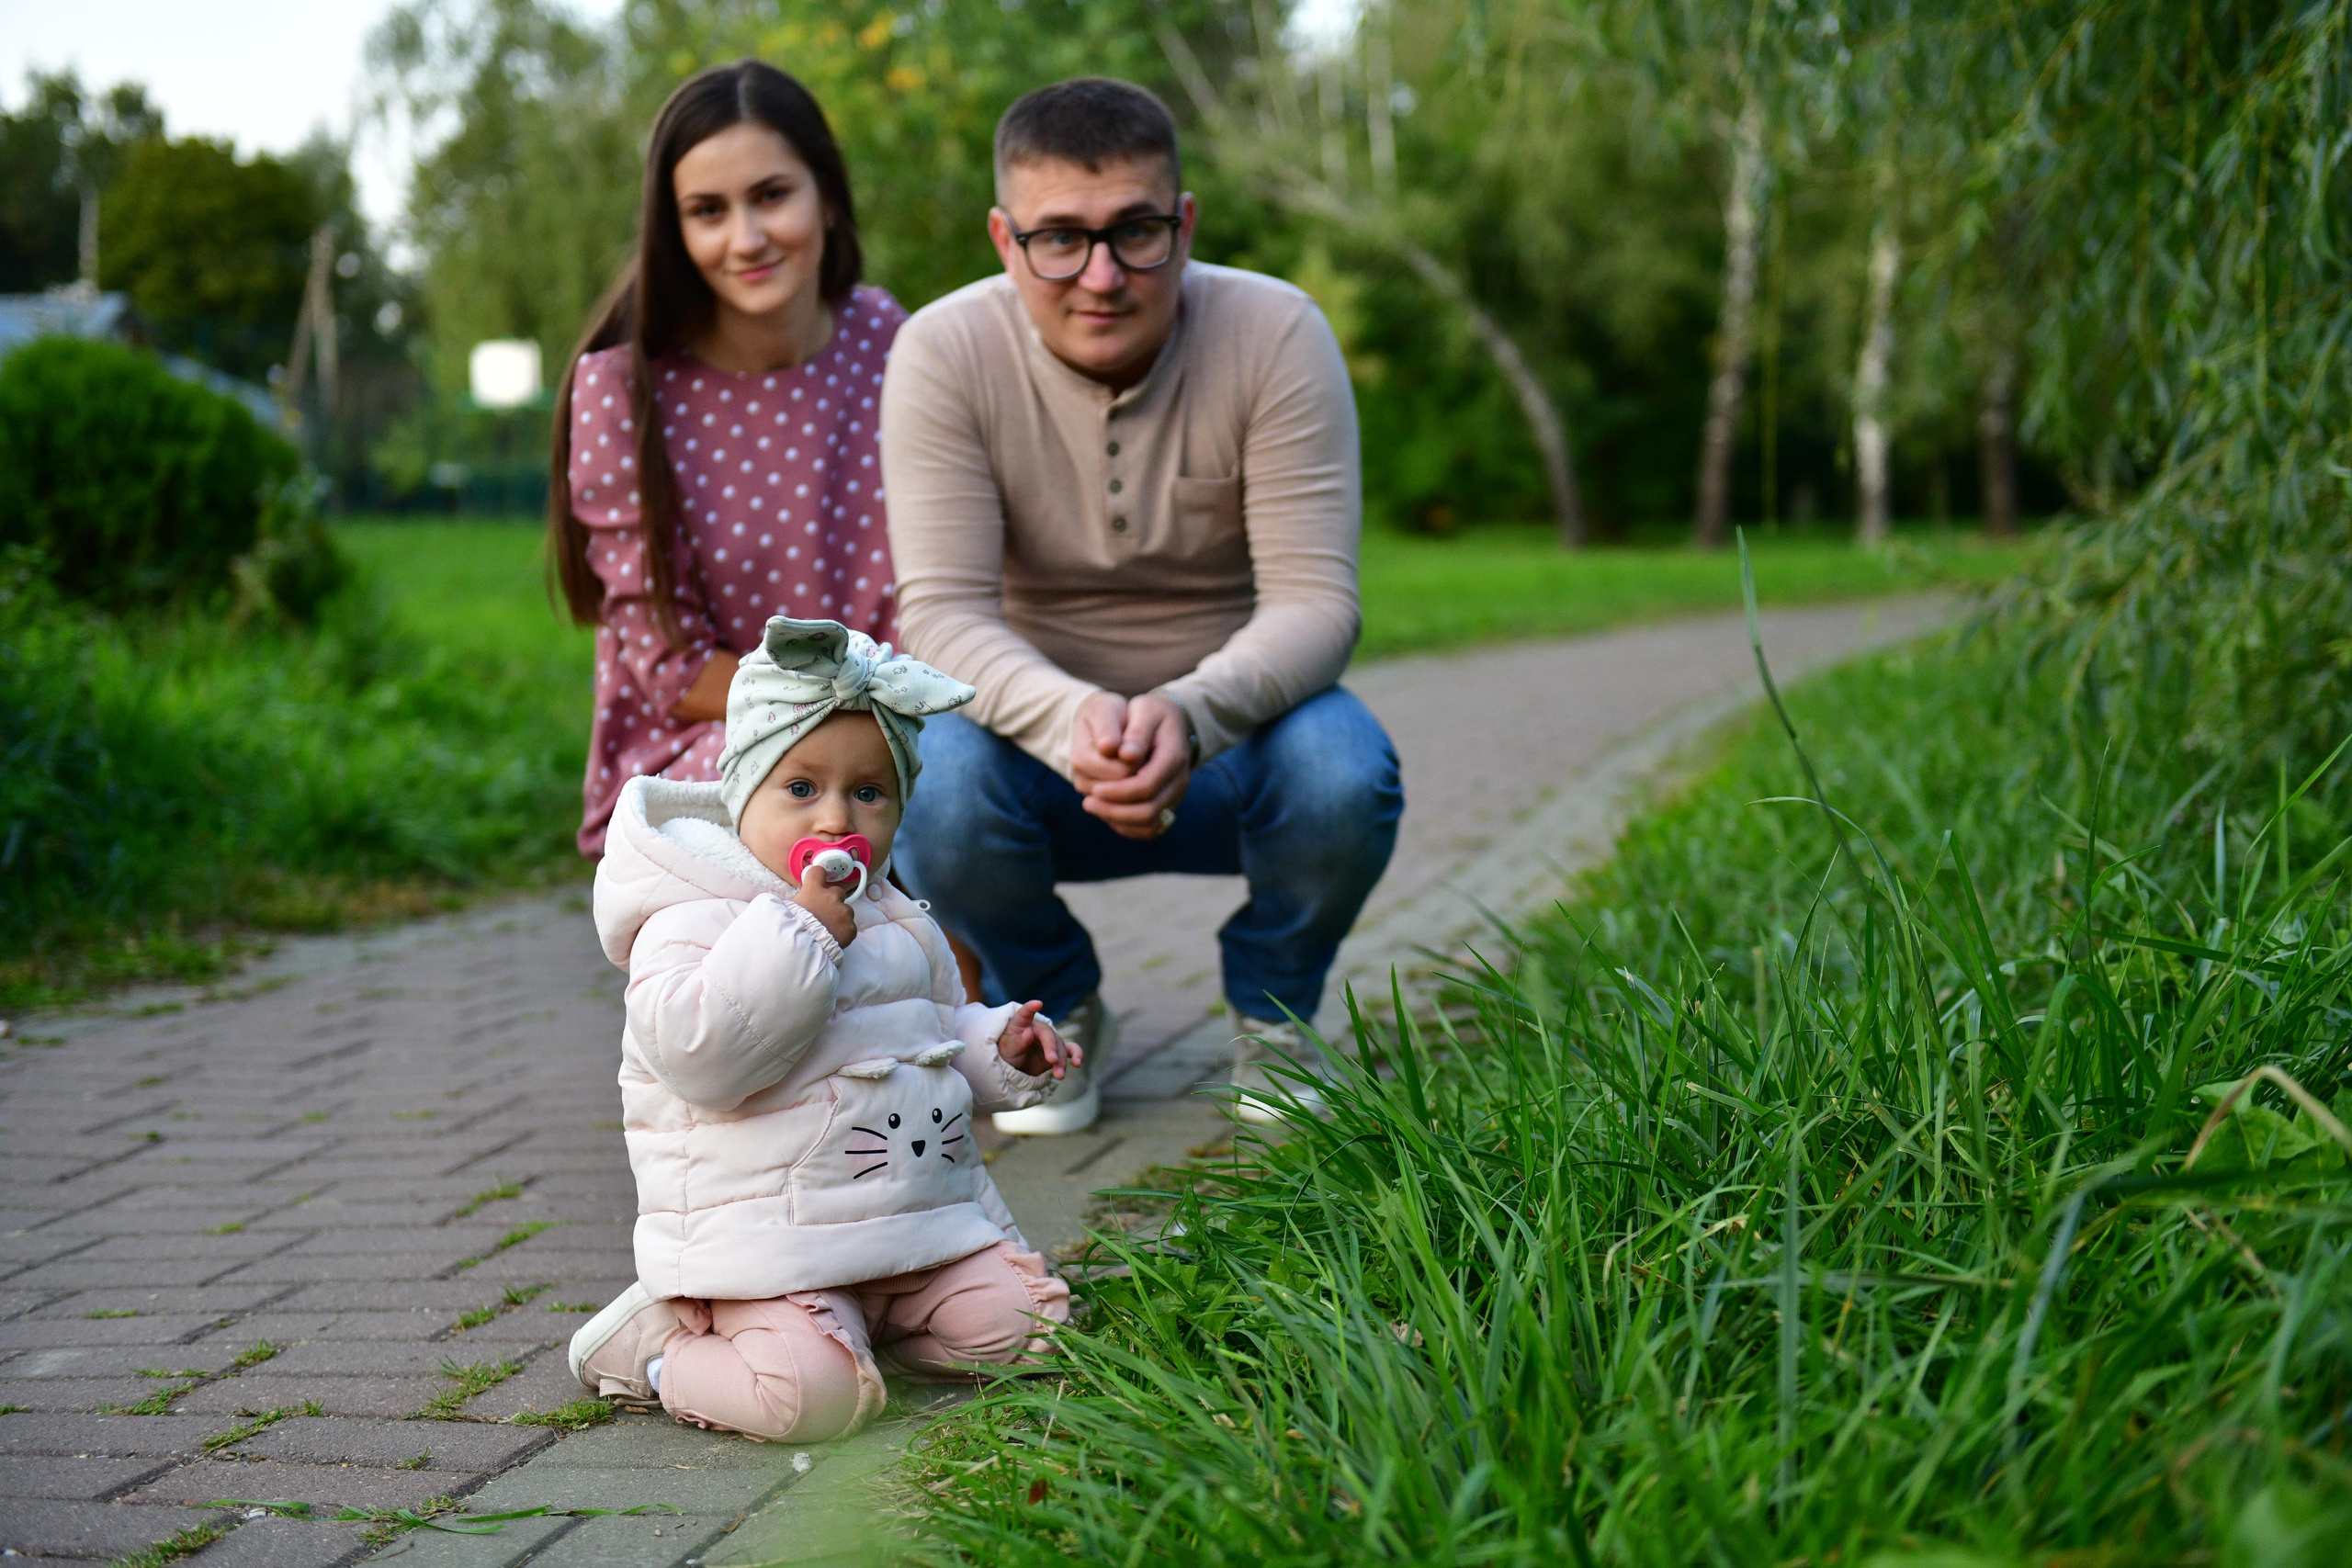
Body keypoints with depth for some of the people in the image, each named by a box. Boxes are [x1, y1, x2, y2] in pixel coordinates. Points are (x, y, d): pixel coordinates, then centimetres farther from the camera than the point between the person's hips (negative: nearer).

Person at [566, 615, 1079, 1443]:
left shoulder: (895, 919, 15)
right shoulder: (695, 918, -11)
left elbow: (941, 1029, 31)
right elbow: (694, 1052, -28)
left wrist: (1000, 1046, 8)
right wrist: (801, 932, -26)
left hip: (926, 1213, 8)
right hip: (768, 1239, -8)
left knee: (1025, 1323, -4)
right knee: (814, 1394, -26)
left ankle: (861, 1316, 16)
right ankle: (654, 1341, 2)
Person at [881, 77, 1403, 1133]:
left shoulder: (1276, 335, -16)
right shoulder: (943, 353, -15)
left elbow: (1315, 601, -21)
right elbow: (941, 613, -21)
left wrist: (1190, 715, -42)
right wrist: (1072, 721, -43)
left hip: (1232, 737, 0)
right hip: (1040, 735, 0)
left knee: (1345, 773, -32)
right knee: (933, 785, -32)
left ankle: (1271, 1009, 3)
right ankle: (1055, 1007, 3)